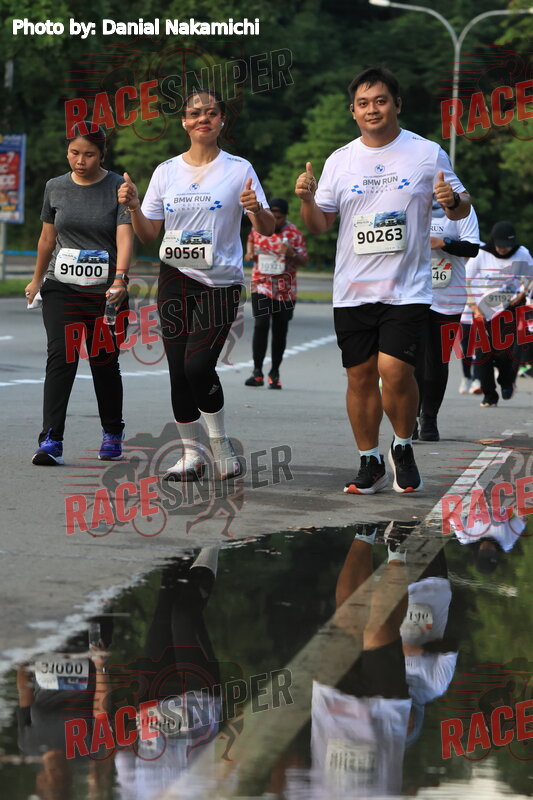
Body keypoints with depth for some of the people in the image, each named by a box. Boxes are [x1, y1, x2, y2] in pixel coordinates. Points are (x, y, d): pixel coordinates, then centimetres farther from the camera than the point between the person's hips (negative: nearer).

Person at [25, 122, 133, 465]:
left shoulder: (117, 187, -4)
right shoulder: (56, 187, 6)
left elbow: (125, 236, -15)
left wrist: (120, 279, -29)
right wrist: (37, 280, 26)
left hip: (106, 292, -1)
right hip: (62, 289, 2)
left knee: (105, 363, 8)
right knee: (61, 358, -12)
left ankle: (113, 434, 28)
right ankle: (51, 441, -18)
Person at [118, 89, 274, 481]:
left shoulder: (239, 170, 1)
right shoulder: (167, 171, 9)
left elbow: (267, 229, -1)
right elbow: (148, 233, 12)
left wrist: (256, 209, -22)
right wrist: (134, 206, -7)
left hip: (220, 283, -3)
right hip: (175, 279, 3)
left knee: (198, 365, -17)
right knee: (179, 369, 1)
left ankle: (220, 442, 3)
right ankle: (192, 452, 13)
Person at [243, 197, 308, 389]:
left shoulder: (294, 233, -5)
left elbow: (304, 261, -4)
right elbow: (251, 240, 23)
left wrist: (292, 254, -24)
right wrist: (249, 253, 2)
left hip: (285, 291, 0)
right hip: (261, 285, 0)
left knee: (280, 331, 5)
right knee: (260, 325, -13)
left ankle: (275, 373, 18)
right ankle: (257, 372, -9)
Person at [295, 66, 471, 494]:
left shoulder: (428, 154, 1)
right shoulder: (340, 161, 8)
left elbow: (461, 210, 9)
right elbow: (320, 224, 12)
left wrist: (453, 200, -14)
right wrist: (307, 198, -9)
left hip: (407, 289, -3)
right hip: (352, 292, 3)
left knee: (394, 369, -16)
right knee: (360, 377, 5)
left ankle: (403, 449, 8)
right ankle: (371, 463, 19)